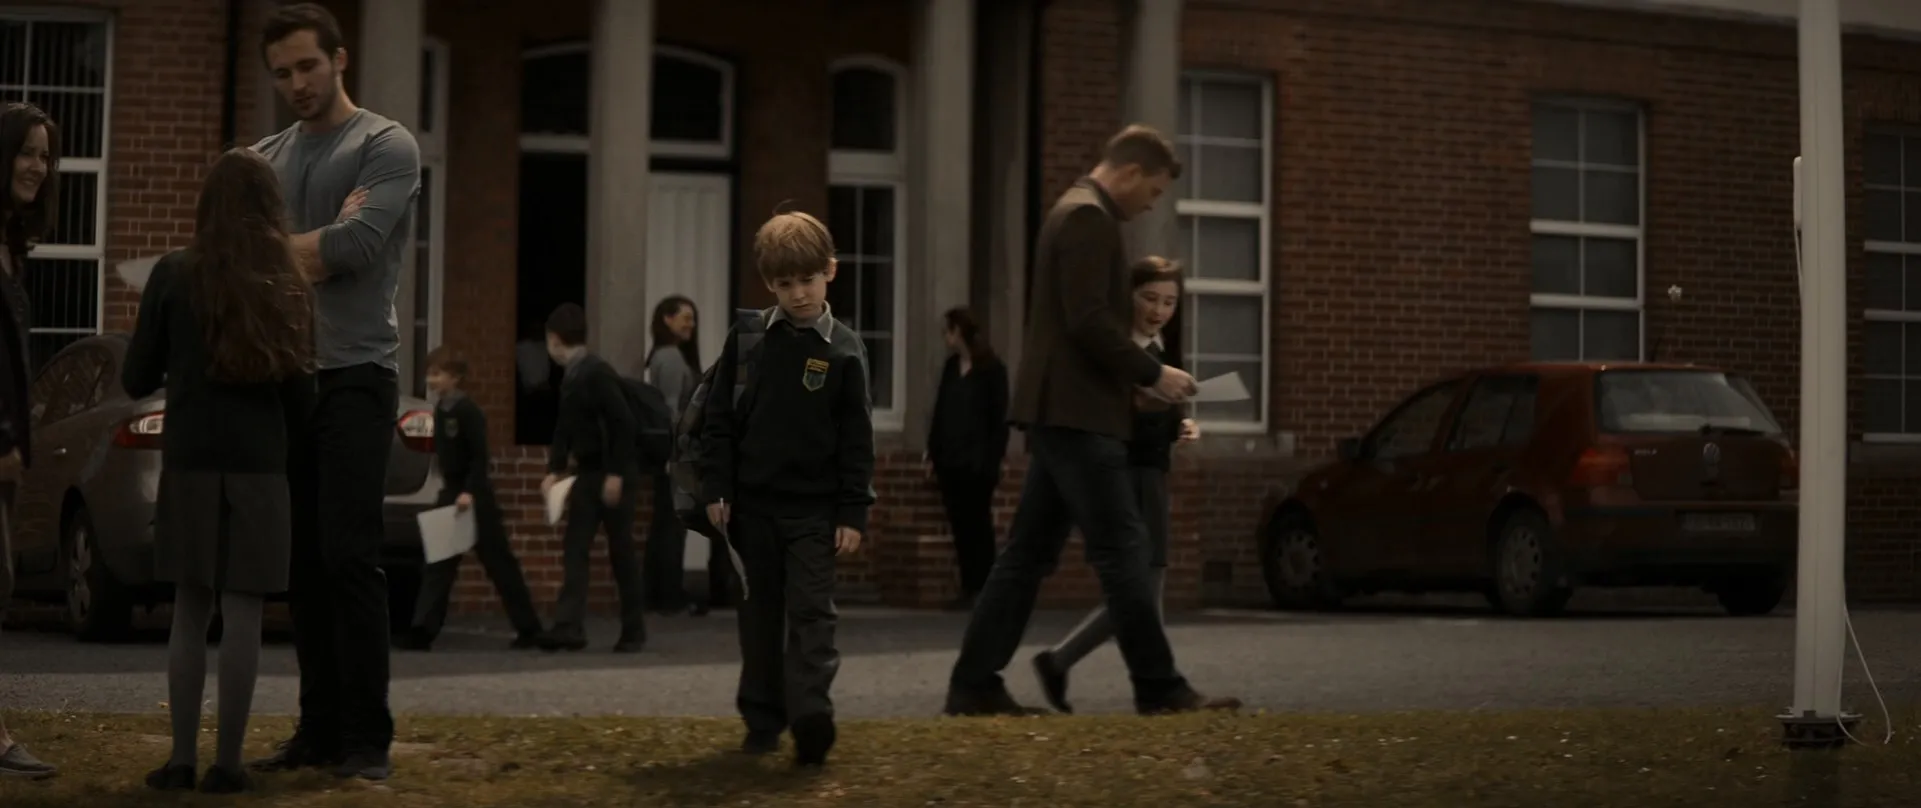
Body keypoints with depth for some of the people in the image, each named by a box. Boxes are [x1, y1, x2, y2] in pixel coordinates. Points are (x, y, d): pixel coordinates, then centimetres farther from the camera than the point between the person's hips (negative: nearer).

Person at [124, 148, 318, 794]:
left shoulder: (173, 277, -3)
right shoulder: (290, 291, -1)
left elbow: (137, 379, 1)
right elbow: (301, 400, 3)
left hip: (189, 468, 1)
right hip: (258, 471, 0)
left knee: (190, 613, 8)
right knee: (242, 615, 1)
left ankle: (182, 759, 7)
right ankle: (227, 761, 0)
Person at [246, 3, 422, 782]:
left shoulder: (387, 145, -2)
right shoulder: (263, 159, 16)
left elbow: (356, 245, -15)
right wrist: (316, 245, -8)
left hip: (354, 375, -6)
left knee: (349, 558, -9)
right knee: (301, 565, 7)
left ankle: (367, 738, -5)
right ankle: (320, 729, 13)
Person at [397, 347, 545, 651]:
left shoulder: (468, 411, -16)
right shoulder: (440, 411, 9)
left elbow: (480, 456, -20)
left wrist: (470, 492, -27)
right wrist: (449, 491, 15)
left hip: (476, 496, -8)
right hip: (450, 494, 8)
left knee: (499, 563, 0)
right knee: (438, 563, -1)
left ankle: (529, 629, 11)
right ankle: (422, 630, -6)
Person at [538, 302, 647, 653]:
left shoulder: (597, 373, -17)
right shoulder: (571, 377, 10)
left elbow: (624, 423, -21)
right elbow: (566, 428, 15)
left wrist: (616, 473, -21)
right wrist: (555, 469, 5)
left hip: (614, 474, -8)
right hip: (587, 472, 8)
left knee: (621, 551, 1)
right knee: (574, 548, -1)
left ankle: (634, 631, 11)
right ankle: (569, 627, -5)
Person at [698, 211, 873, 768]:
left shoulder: (843, 350, -3)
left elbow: (857, 439, -2)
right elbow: (720, 417, 4)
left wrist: (854, 513, -5)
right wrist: (717, 489, -1)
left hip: (815, 508, -2)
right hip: (753, 503, 2)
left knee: (812, 611, -10)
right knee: (760, 614, 9)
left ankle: (811, 712, -18)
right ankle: (762, 720, 17)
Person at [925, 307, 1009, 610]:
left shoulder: (992, 369, -5)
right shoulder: (951, 367, 12)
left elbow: (999, 418, -8)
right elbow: (940, 411, 13)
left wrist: (994, 459, -13)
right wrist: (933, 453, 9)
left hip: (977, 461, -6)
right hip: (950, 460, 6)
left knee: (978, 525, -1)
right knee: (959, 526, 5)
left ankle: (982, 589, 3)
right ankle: (968, 588, 8)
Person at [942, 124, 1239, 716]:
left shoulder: (1073, 213, 21)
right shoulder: (1089, 218, -11)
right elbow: (1089, 319, -20)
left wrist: (1130, 378, 19)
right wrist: (1151, 374, -13)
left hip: (1056, 411, 11)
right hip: (1077, 414, -11)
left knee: (1030, 552, 9)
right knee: (1122, 547, -7)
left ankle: (974, 685, 8)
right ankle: (1159, 687, -5)